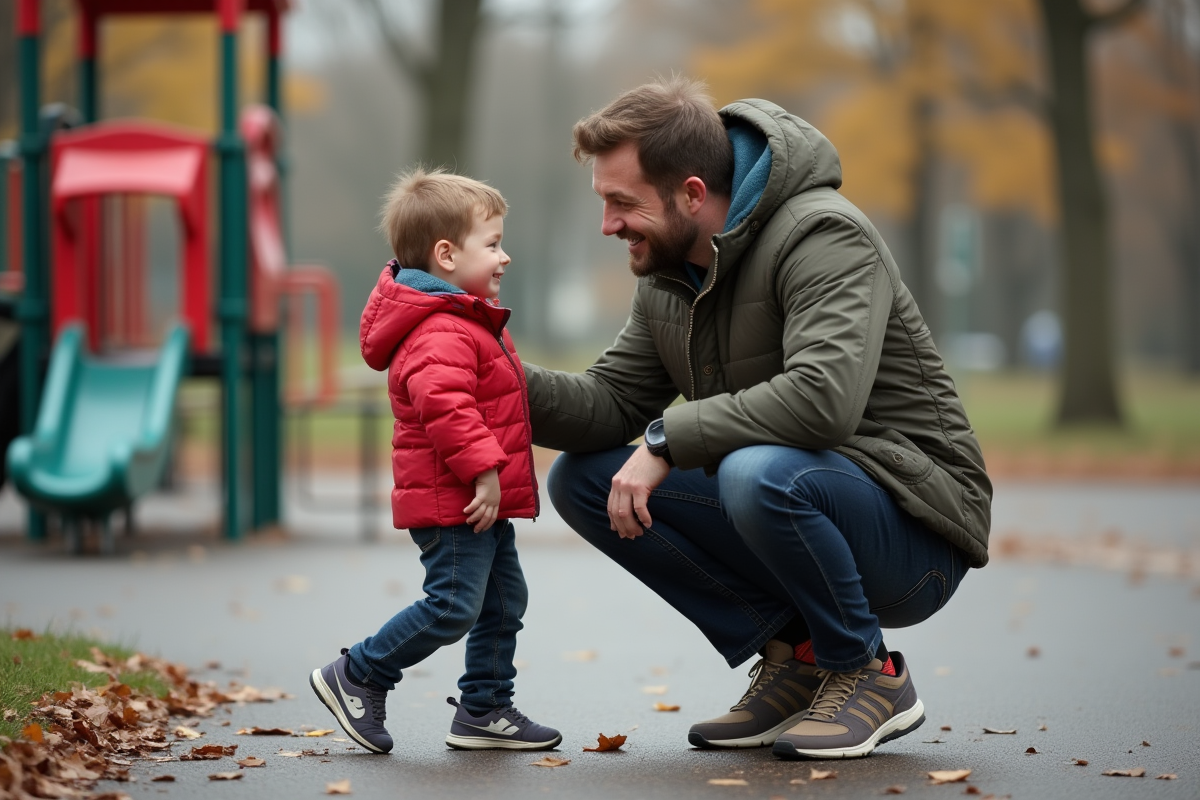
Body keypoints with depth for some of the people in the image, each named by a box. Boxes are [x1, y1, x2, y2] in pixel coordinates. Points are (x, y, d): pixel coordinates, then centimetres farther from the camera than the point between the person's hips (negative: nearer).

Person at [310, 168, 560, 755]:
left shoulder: (469, 322, 18)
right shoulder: (441, 333, -20)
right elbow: (444, 404, -34)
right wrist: (484, 469, -32)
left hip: (482, 502, 11)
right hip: (454, 504, -11)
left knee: (504, 600, 13)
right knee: (453, 606, -11)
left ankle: (483, 710, 20)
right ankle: (356, 677, 1)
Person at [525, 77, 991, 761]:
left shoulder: (824, 236, -21)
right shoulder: (669, 275, 7)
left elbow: (824, 398, -35)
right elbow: (614, 402, 6)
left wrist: (667, 440, -28)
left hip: (913, 528, -8)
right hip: (788, 499, 8)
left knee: (759, 474, -38)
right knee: (581, 477, -2)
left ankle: (867, 674, -11)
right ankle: (793, 652, 1)